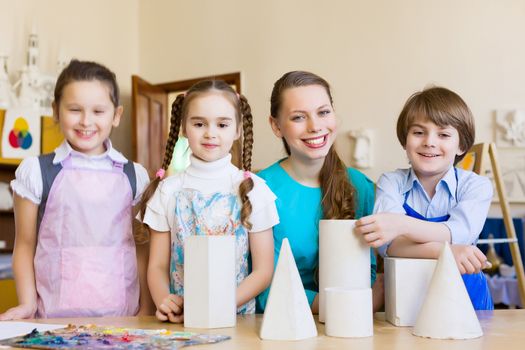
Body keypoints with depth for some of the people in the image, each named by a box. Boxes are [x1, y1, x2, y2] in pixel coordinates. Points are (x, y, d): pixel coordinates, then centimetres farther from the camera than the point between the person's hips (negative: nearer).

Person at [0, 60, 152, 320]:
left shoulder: (134, 176, 6)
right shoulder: (36, 172, 1)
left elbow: (141, 249, 9)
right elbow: (25, 246, 5)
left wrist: (145, 309, 4)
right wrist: (28, 304, -5)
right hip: (55, 315, -1)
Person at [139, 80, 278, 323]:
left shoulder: (253, 189, 1)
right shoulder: (167, 190, 5)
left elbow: (263, 270, 0)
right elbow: (157, 266, 7)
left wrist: (219, 305, -15)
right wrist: (164, 301, -14)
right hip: (179, 319, 2)